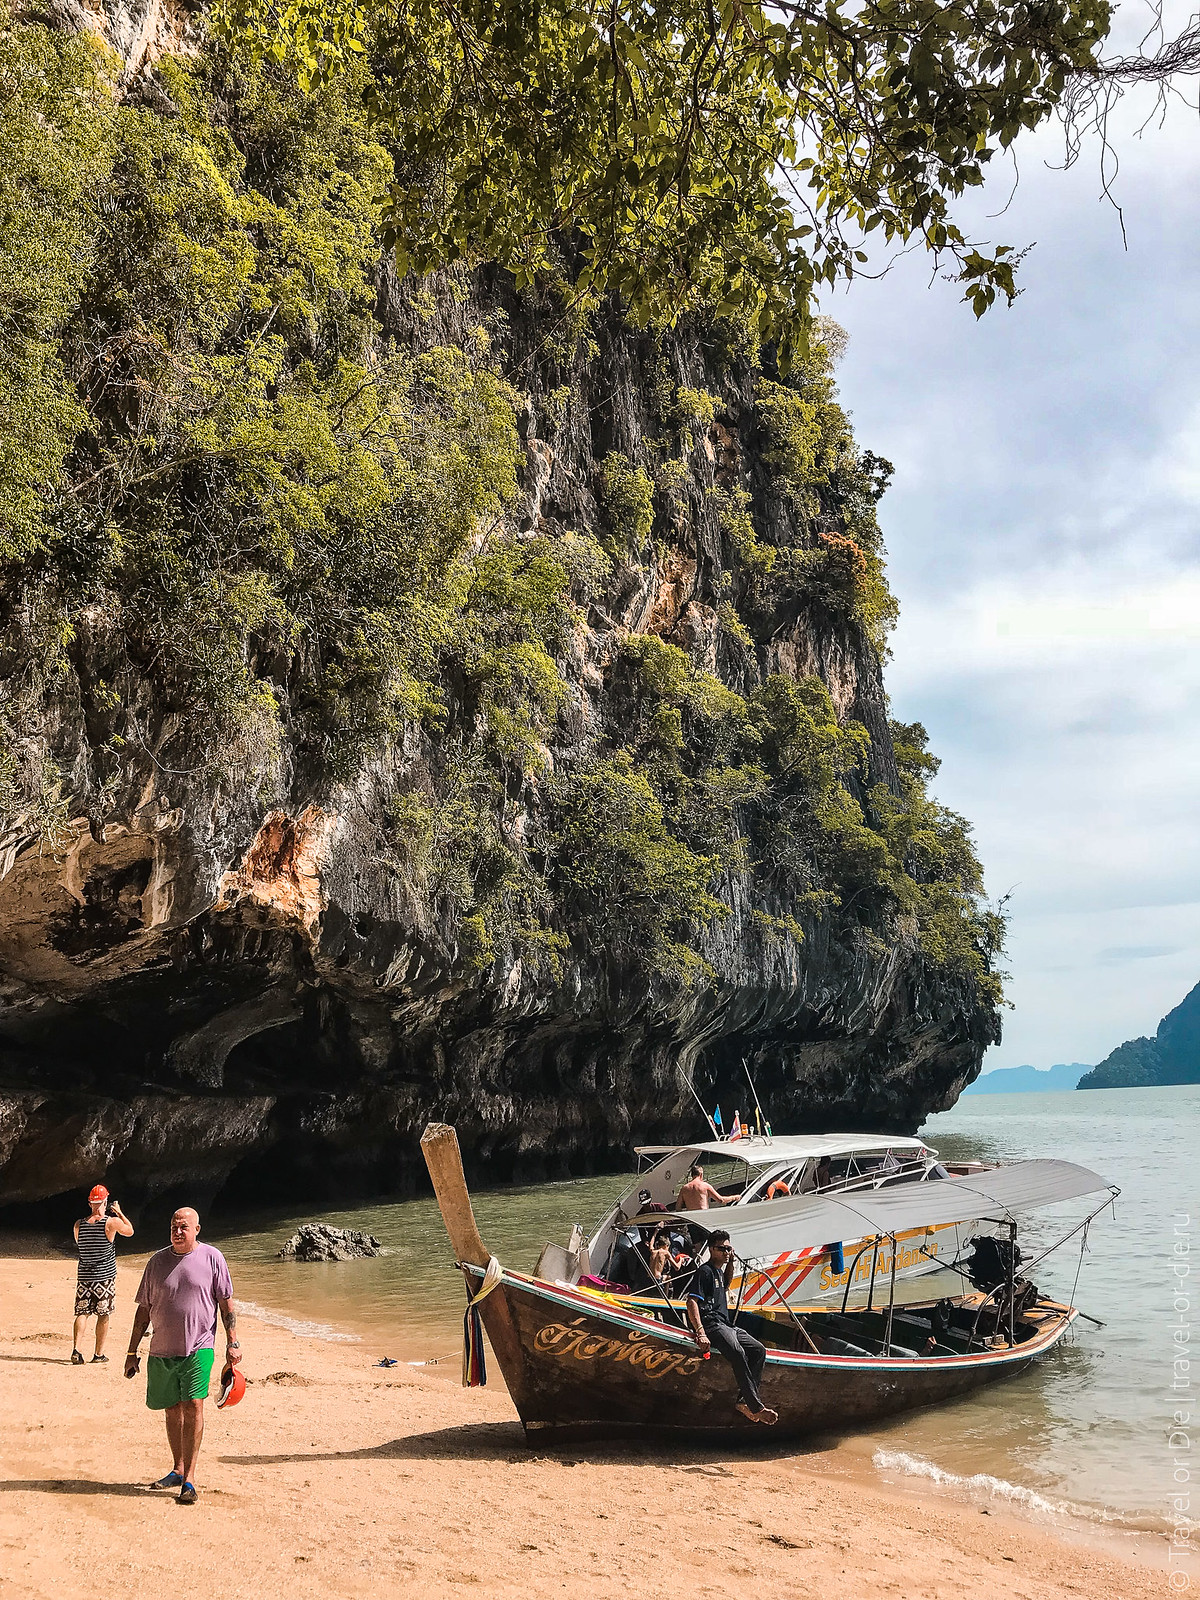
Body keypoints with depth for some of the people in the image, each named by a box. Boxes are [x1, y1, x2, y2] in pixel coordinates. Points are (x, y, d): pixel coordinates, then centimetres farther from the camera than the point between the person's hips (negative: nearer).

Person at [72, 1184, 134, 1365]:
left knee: (82, 1313, 8)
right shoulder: (112, 1222, -12)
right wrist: (119, 1212, 16)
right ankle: (99, 1354, 14)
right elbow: (130, 1231, 7)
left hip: (84, 1276, 3)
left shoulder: (79, 1225, -2)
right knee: (103, 1315, 8)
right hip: (105, 1276, -3)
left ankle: (76, 1350, -8)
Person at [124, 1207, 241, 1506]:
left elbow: (226, 1302, 2)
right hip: (162, 1350, 3)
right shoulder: (157, 1262, 4)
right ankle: (178, 1469, 27)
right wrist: (132, 1352, 9)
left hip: (198, 1348, -3)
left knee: (193, 1406, -11)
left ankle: (189, 1478, -6)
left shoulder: (212, 1258, -2)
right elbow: (144, 1308, 9)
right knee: (172, 1409, 11)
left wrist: (232, 1342, -2)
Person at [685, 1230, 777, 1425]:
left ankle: (743, 1401, -10)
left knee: (759, 1350, -4)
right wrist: (700, 1333, -28)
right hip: (710, 1324, -10)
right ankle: (756, 1407, -33)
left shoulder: (719, 1271, 23)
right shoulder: (705, 1271, -5)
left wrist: (730, 1262, 31)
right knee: (737, 1353, -32)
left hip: (725, 1325, 10)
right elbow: (691, 1302, -16)